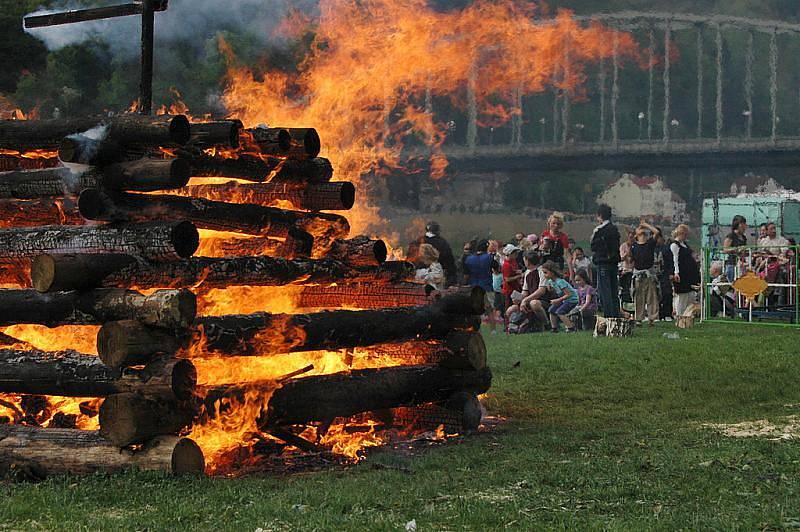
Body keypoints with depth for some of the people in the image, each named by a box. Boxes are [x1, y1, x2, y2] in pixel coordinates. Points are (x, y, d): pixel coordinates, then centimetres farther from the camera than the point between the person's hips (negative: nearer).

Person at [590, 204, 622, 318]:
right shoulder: (615, 229, 10)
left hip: (603, 264, -7)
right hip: (614, 262, 8)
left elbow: (593, 247, -9)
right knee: (614, 292, 11)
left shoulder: (599, 230, -12)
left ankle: (608, 315, -8)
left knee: (604, 292, -5)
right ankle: (616, 314, 13)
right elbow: (617, 248, 13)